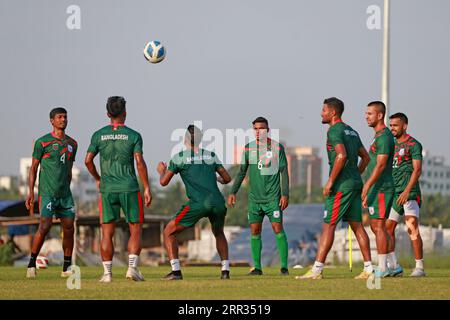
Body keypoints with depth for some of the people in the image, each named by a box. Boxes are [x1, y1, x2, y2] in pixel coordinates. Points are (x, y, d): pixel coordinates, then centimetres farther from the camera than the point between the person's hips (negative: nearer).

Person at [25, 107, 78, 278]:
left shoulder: (72, 144, 13)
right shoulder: (42, 142, -3)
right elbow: (33, 168, 0)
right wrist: (31, 192, -7)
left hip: (65, 194, 5)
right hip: (47, 193, -5)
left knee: (69, 228, -1)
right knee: (44, 226, -15)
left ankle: (66, 268, 7)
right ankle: (32, 263, -2)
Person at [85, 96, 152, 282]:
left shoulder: (99, 135, 4)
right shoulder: (133, 135, -2)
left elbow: (88, 160, 2)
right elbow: (140, 162, -9)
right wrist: (147, 188, -5)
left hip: (107, 190, 2)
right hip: (130, 189, -2)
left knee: (107, 233, 6)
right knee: (135, 230, 7)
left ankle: (107, 273, 2)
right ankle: (132, 267, -7)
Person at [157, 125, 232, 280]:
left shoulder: (179, 157, 7)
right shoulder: (211, 156, 18)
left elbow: (164, 182, 10)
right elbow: (227, 179, 23)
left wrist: (161, 171, 33)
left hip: (198, 203, -4)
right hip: (218, 202, 4)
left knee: (169, 232, 9)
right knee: (219, 234, 32)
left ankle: (176, 270, -4)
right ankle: (225, 270, 19)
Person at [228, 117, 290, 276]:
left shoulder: (277, 147, -1)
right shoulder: (249, 148, 7)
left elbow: (284, 172, 0)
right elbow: (242, 172, 14)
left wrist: (285, 194, -7)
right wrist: (233, 192, 9)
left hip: (273, 197, -3)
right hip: (255, 197, 3)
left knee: (278, 228, -8)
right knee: (255, 231, 1)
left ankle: (284, 266, -4)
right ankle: (257, 267, 7)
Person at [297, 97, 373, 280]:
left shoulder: (334, 131, -10)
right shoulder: (351, 132, 18)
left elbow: (342, 155, -24)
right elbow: (366, 157, 22)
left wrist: (330, 181, -19)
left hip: (341, 185, -9)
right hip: (355, 183, 9)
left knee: (328, 225, -8)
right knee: (357, 225, 9)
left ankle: (317, 269, -11)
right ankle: (368, 268, 6)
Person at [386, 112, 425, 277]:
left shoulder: (413, 145, -5)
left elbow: (417, 170, -14)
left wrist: (407, 191, -23)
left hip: (409, 193, -8)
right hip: (393, 193, 8)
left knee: (412, 229, -13)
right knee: (387, 228, 4)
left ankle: (419, 267, -10)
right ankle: (393, 266, 10)